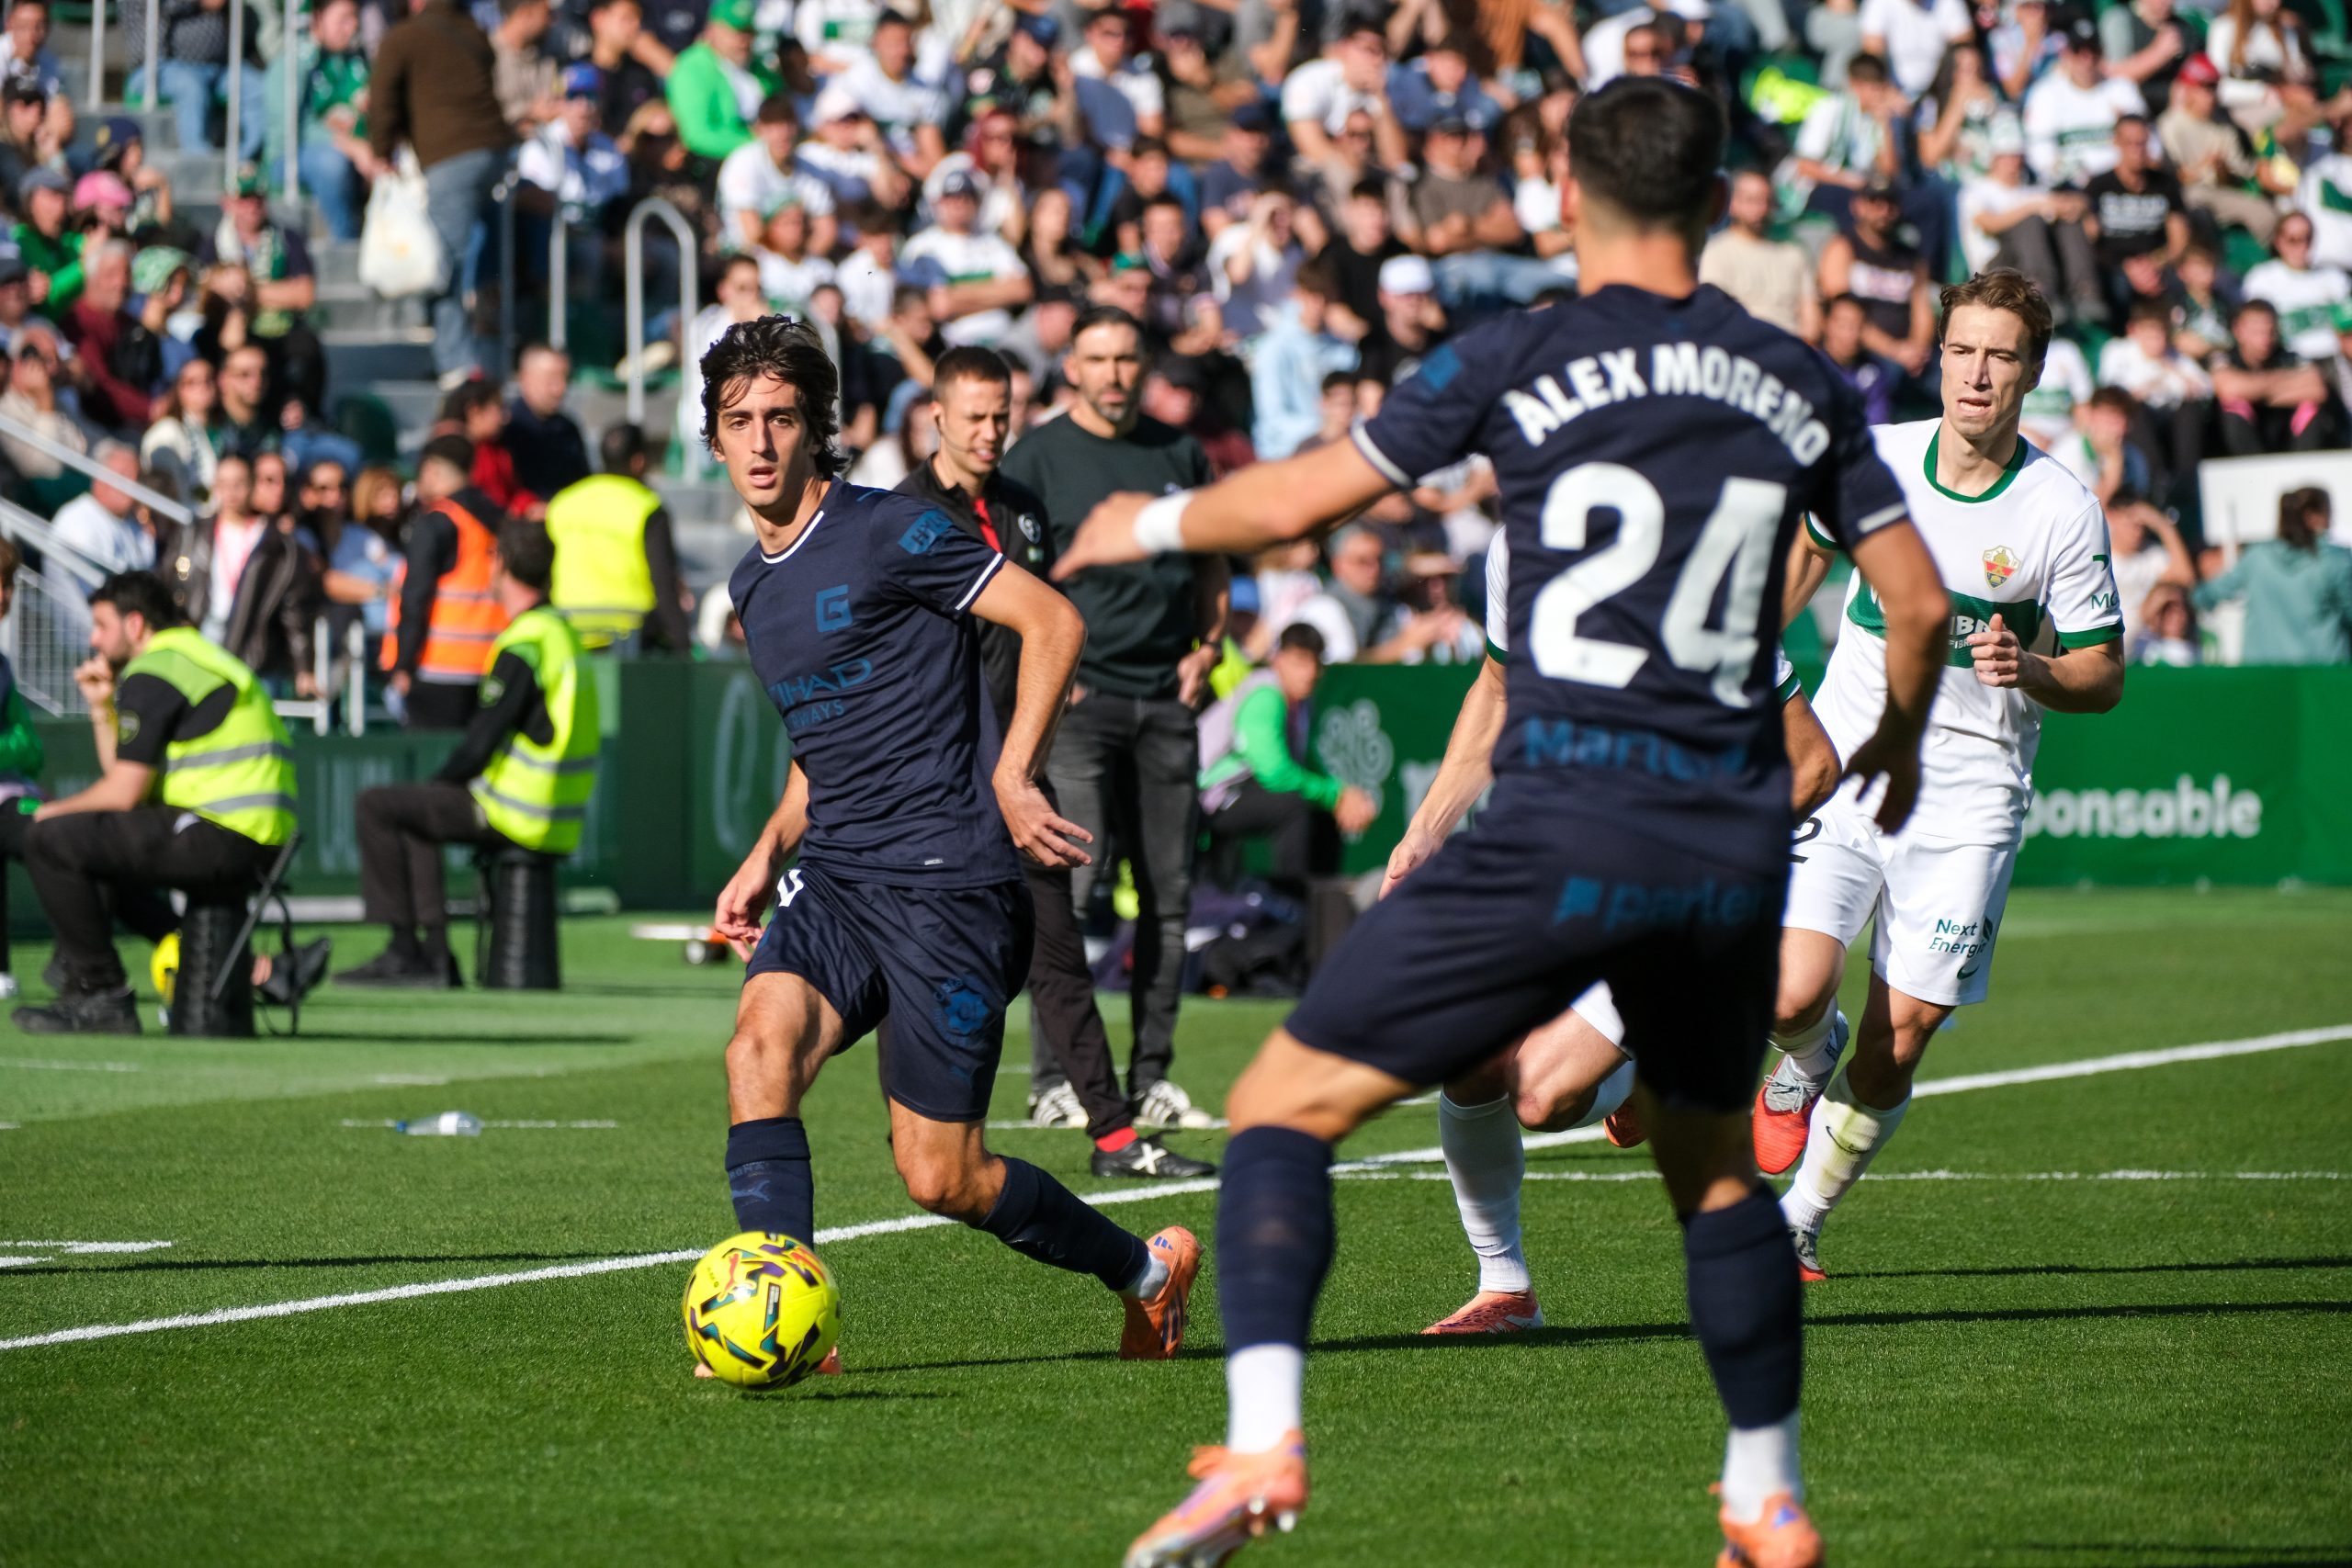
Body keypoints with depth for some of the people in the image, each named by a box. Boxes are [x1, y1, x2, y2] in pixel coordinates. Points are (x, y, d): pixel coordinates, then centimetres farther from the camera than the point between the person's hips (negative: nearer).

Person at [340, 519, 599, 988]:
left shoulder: (522, 645, -18)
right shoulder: (561, 630, 12)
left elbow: (481, 743, -19)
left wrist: (440, 781, 1)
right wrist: (447, 781, 17)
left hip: (518, 818, -9)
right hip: (560, 821, 9)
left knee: (376, 806, -1)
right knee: (417, 809, 26)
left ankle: (403, 947, 3)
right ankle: (434, 956, 16)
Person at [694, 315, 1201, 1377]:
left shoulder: (886, 534, -8)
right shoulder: (752, 589, 16)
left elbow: (1053, 620, -9)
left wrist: (1012, 776, -17)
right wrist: (766, 858, 17)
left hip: (948, 881, -7)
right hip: (835, 881, 7)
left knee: (940, 1178, -3)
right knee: (762, 1040, -24)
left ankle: (1147, 1270, 22)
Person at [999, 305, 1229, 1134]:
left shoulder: (1179, 454, 12)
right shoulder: (1037, 456, 0)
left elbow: (1211, 568, 22)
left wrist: (1209, 645, 6)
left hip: (1167, 698, 4)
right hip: (1078, 694, -4)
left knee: (1168, 893, 4)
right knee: (1066, 882, -14)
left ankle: (1150, 1076, 12)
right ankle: (1052, 1075, -10)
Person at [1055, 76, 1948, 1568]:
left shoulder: (1519, 361, -2)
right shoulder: (1799, 382, 9)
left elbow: (1301, 498, 4)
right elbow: (1919, 600, 15)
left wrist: (1151, 521, 23)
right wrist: (1899, 736, 36)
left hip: (1564, 830, -5)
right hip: (1735, 854, 5)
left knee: (1288, 1104, 1)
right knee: (1713, 1160, 27)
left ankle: (1263, 1442, -16)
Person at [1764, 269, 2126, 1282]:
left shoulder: (2064, 513, -8)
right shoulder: (1875, 460, -2)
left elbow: (2102, 677, -1)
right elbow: (1812, 548, 21)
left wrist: (2027, 669, -22)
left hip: (1968, 794, -1)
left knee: (1899, 1037, -5)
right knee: (1793, 995, -17)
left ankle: (1797, 1225, 16)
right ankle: (1805, 1069, 20)